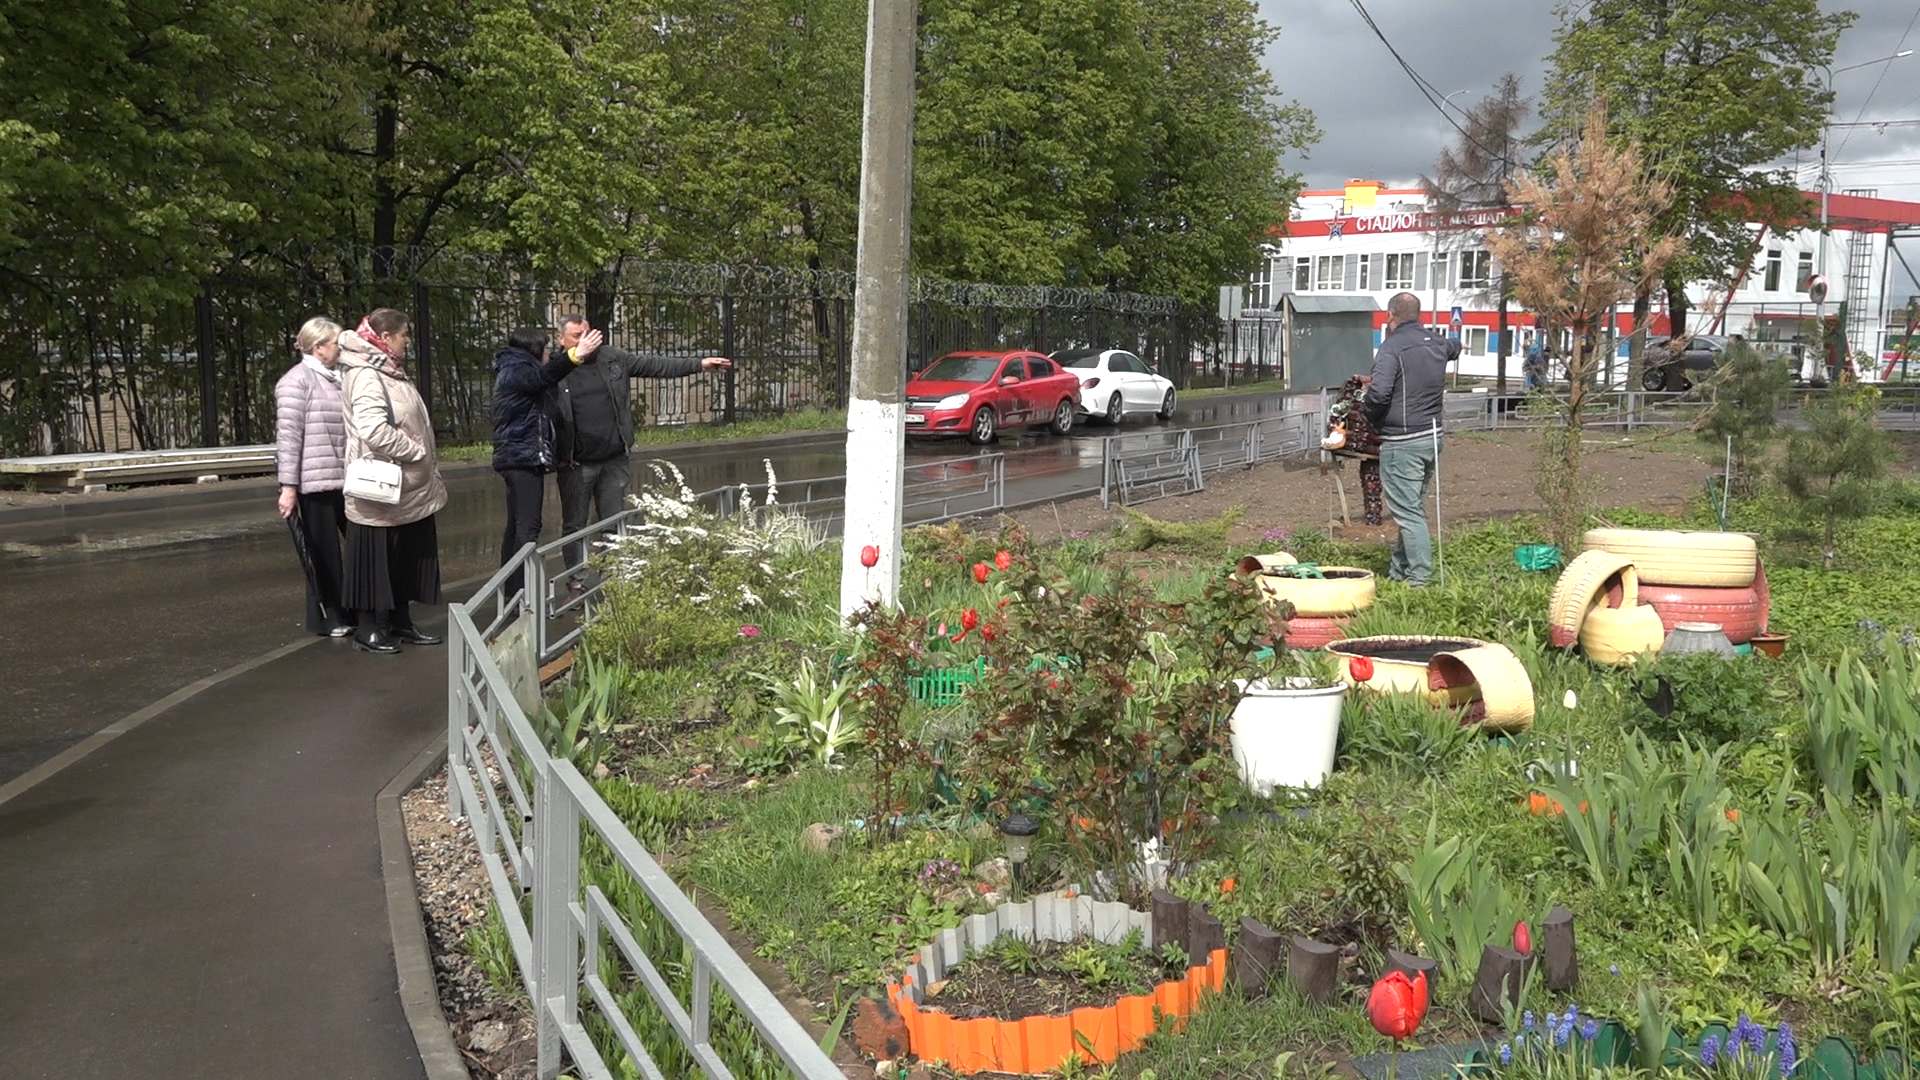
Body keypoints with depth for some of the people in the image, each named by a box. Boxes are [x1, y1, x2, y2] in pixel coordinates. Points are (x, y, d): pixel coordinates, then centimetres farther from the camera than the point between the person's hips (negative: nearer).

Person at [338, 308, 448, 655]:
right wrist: (418, 452, -17)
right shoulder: (366, 376, -16)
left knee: (407, 560, 14)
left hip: (408, 490, 10)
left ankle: (400, 622, 24)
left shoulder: (390, 374, 15)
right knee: (377, 560, 0)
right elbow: (375, 432, -28)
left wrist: (427, 468, 14)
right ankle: (369, 628, 9)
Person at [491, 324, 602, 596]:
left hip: (518, 458, 11)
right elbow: (544, 376, -36)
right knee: (528, 527, -15)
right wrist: (575, 355, -52)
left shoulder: (515, 370, 18)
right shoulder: (517, 372, -14)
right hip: (524, 458, -11)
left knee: (517, 526, 14)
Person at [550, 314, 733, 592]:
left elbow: (655, 365, 5)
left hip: (614, 460, 3)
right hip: (576, 465, -3)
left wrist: (699, 364, 1)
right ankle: (577, 582, 14)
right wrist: (558, 456, -8)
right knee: (575, 525, 5)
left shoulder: (612, 358, 5)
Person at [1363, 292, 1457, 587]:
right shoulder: (1438, 344, 11)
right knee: (1412, 507, 16)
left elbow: (1379, 393, -23)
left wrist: (1371, 418, -5)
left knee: (1408, 511, -6)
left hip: (1402, 442, -8)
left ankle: (1420, 578, -7)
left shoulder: (1392, 347, -14)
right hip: (1432, 436, 8)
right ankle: (1399, 570, 24)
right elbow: (1454, 347, 37)